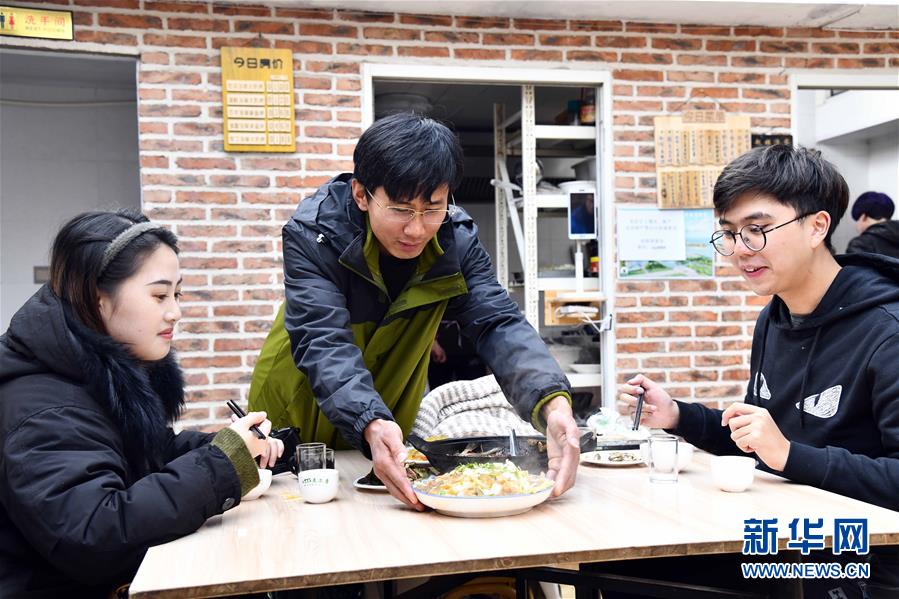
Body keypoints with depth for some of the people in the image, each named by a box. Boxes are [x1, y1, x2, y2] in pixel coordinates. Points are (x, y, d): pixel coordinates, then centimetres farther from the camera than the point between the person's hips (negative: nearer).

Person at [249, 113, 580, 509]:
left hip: (390, 422, 2)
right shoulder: (312, 233, -26)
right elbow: (323, 343, -35)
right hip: (297, 418, -2)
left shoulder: (457, 238, -16)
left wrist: (553, 403, -45)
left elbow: (498, 324, -26)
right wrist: (371, 424, -53)